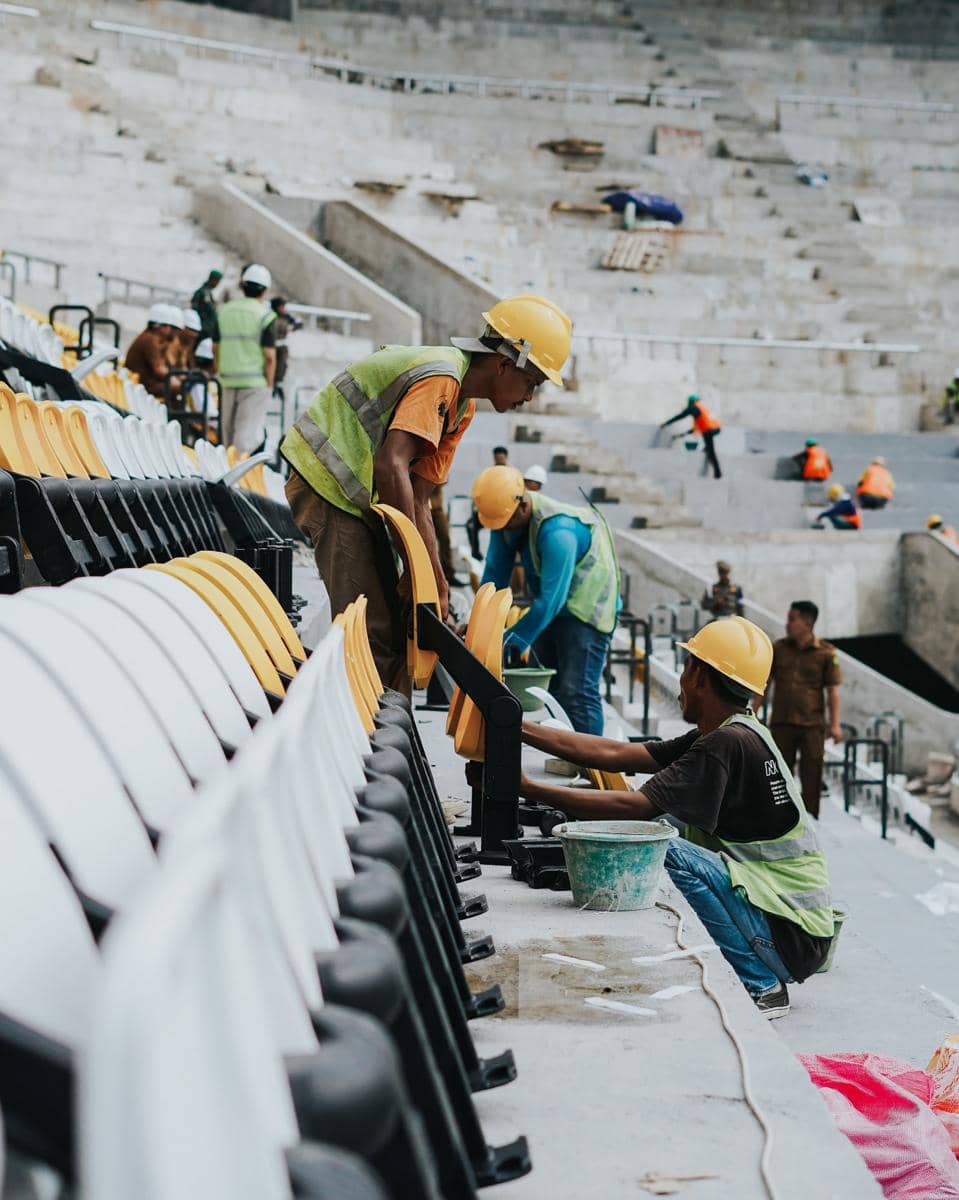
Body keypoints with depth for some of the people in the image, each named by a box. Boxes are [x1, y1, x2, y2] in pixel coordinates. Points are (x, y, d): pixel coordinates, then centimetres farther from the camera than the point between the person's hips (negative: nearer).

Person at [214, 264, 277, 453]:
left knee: (228, 430, 16)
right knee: (248, 433, -4)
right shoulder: (264, 315, -9)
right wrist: (269, 384, -4)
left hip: (228, 380, 5)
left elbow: (216, 347, 10)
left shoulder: (224, 311, 6)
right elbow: (269, 356, -12)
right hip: (255, 381, -5)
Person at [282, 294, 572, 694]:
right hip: (328, 489, -10)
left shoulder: (462, 405, 13)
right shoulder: (440, 377, -18)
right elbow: (391, 467, -30)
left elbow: (417, 501, 10)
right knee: (374, 632, -15)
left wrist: (438, 585, 2)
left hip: (356, 500, 10)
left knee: (395, 627, 8)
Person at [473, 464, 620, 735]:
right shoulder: (505, 515, -9)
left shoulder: (557, 532, -33)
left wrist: (512, 642, -27)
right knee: (545, 689, 10)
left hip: (586, 609, -8)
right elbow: (495, 572, -3)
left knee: (576, 693, -16)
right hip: (549, 608, 8)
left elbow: (551, 599, -32)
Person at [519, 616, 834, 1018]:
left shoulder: (728, 743, -19)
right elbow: (615, 754, 9)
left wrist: (528, 789, -21)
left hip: (793, 934, -10)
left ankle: (760, 985, -10)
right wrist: (519, 729, 8)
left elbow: (635, 807, -24)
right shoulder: (718, 737, 10)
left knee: (669, 855, -24)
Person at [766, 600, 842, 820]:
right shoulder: (778, 649, 4)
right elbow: (765, 683, 9)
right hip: (781, 723, 2)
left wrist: (835, 724, -7)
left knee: (811, 775, 1)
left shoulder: (826, 653, -3)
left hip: (812, 724, -2)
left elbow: (832, 690, -2)